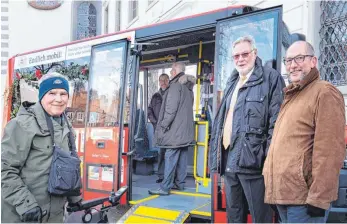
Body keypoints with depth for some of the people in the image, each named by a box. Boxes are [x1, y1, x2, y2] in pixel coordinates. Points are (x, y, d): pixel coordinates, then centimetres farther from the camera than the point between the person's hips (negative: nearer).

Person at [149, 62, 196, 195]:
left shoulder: (175, 86, -11)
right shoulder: (188, 87, 15)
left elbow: (171, 109, -17)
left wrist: (163, 126, -13)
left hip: (175, 130, -9)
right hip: (186, 130, 9)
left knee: (170, 158, -8)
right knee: (182, 158, 12)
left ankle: (165, 188, -8)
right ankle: (180, 183, 18)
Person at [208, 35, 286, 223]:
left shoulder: (270, 77, -6)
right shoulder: (232, 82, 19)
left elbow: (276, 121, -13)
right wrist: (217, 154, 17)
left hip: (251, 159, -8)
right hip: (229, 159, 8)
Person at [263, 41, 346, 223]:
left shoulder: (324, 92, -8)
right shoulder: (291, 96, 20)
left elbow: (329, 150, -17)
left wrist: (318, 198, -21)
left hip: (303, 197, -9)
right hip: (282, 194, 9)